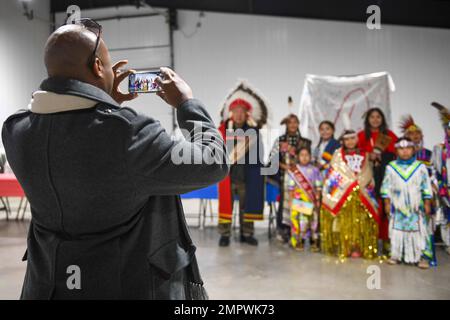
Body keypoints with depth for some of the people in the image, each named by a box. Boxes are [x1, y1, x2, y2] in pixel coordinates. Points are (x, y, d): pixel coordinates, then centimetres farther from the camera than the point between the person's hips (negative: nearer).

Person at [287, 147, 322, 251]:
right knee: (300, 220, -3)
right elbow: (291, 187, 4)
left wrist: (318, 200, 0)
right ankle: (299, 242, 12)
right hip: (298, 200, -1)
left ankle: (314, 242, 14)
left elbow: (318, 187, 6)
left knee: (314, 220, 2)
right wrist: (290, 200, 2)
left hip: (311, 200, 1)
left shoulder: (314, 170, 4)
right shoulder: (294, 170, 2)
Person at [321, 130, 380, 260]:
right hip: (342, 194, -2)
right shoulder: (338, 154, 8)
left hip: (361, 194, 2)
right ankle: (343, 248, 4)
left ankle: (357, 247, 6)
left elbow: (368, 176, 12)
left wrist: (359, 183, -1)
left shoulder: (364, 155, 14)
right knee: (344, 221, -3)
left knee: (359, 222, -1)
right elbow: (333, 174, 2)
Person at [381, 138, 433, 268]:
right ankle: (396, 255, 17)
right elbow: (386, 186, 3)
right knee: (397, 231, 7)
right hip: (397, 207, 1)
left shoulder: (420, 167, 0)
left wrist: (427, 203, 1)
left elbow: (426, 186, 3)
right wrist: (387, 203, 1)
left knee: (419, 231, 2)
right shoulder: (391, 167, 0)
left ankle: (422, 257, 11)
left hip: (416, 207, 0)